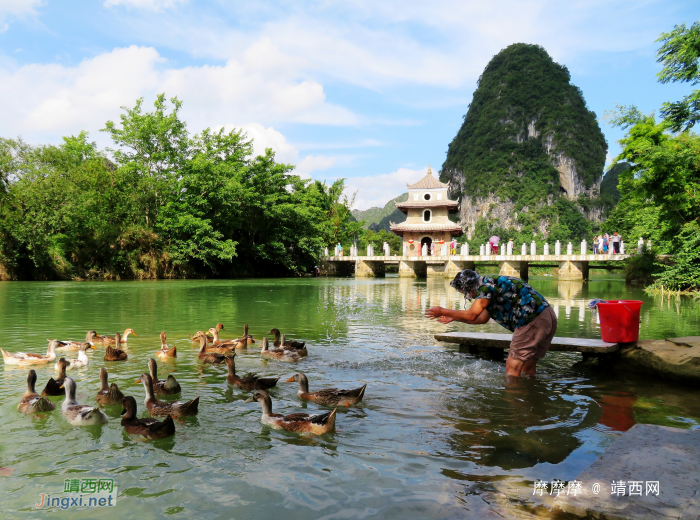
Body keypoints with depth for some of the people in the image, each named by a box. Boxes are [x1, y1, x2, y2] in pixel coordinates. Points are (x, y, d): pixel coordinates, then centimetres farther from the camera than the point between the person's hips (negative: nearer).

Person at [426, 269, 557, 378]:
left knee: (512, 366, -5)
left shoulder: (487, 284, -12)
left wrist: (443, 311, -9)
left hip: (534, 321, -10)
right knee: (528, 366, 18)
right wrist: (454, 317, 28)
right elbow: (482, 318, 27)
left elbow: (471, 315, -20)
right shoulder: (493, 285, 19)